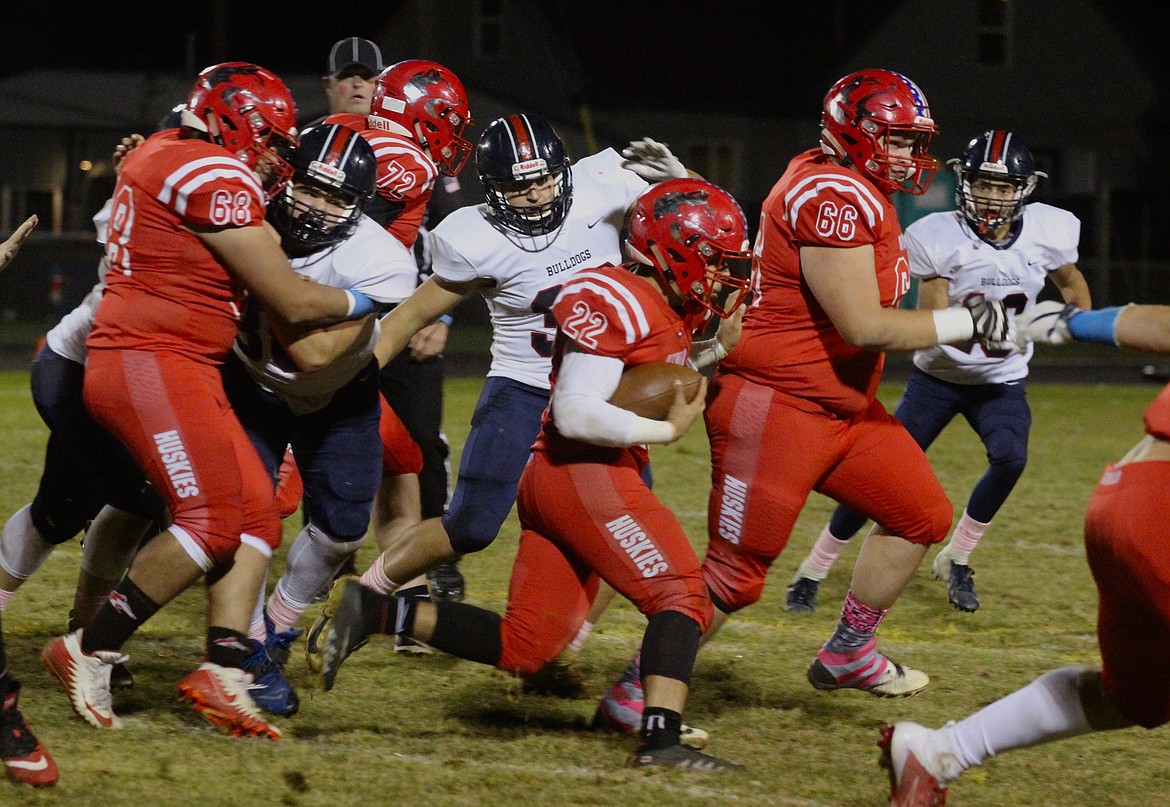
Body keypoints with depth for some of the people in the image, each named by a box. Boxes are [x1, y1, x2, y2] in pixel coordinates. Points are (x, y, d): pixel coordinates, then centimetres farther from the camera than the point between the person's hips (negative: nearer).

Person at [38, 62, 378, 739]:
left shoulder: (163, 153, 15)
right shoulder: (216, 181, -15)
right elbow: (292, 304, -12)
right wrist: (372, 301, 2)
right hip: (151, 361, -11)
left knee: (255, 514, 3)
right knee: (210, 521, -17)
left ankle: (225, 674, -8)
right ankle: (91, 653, -9)